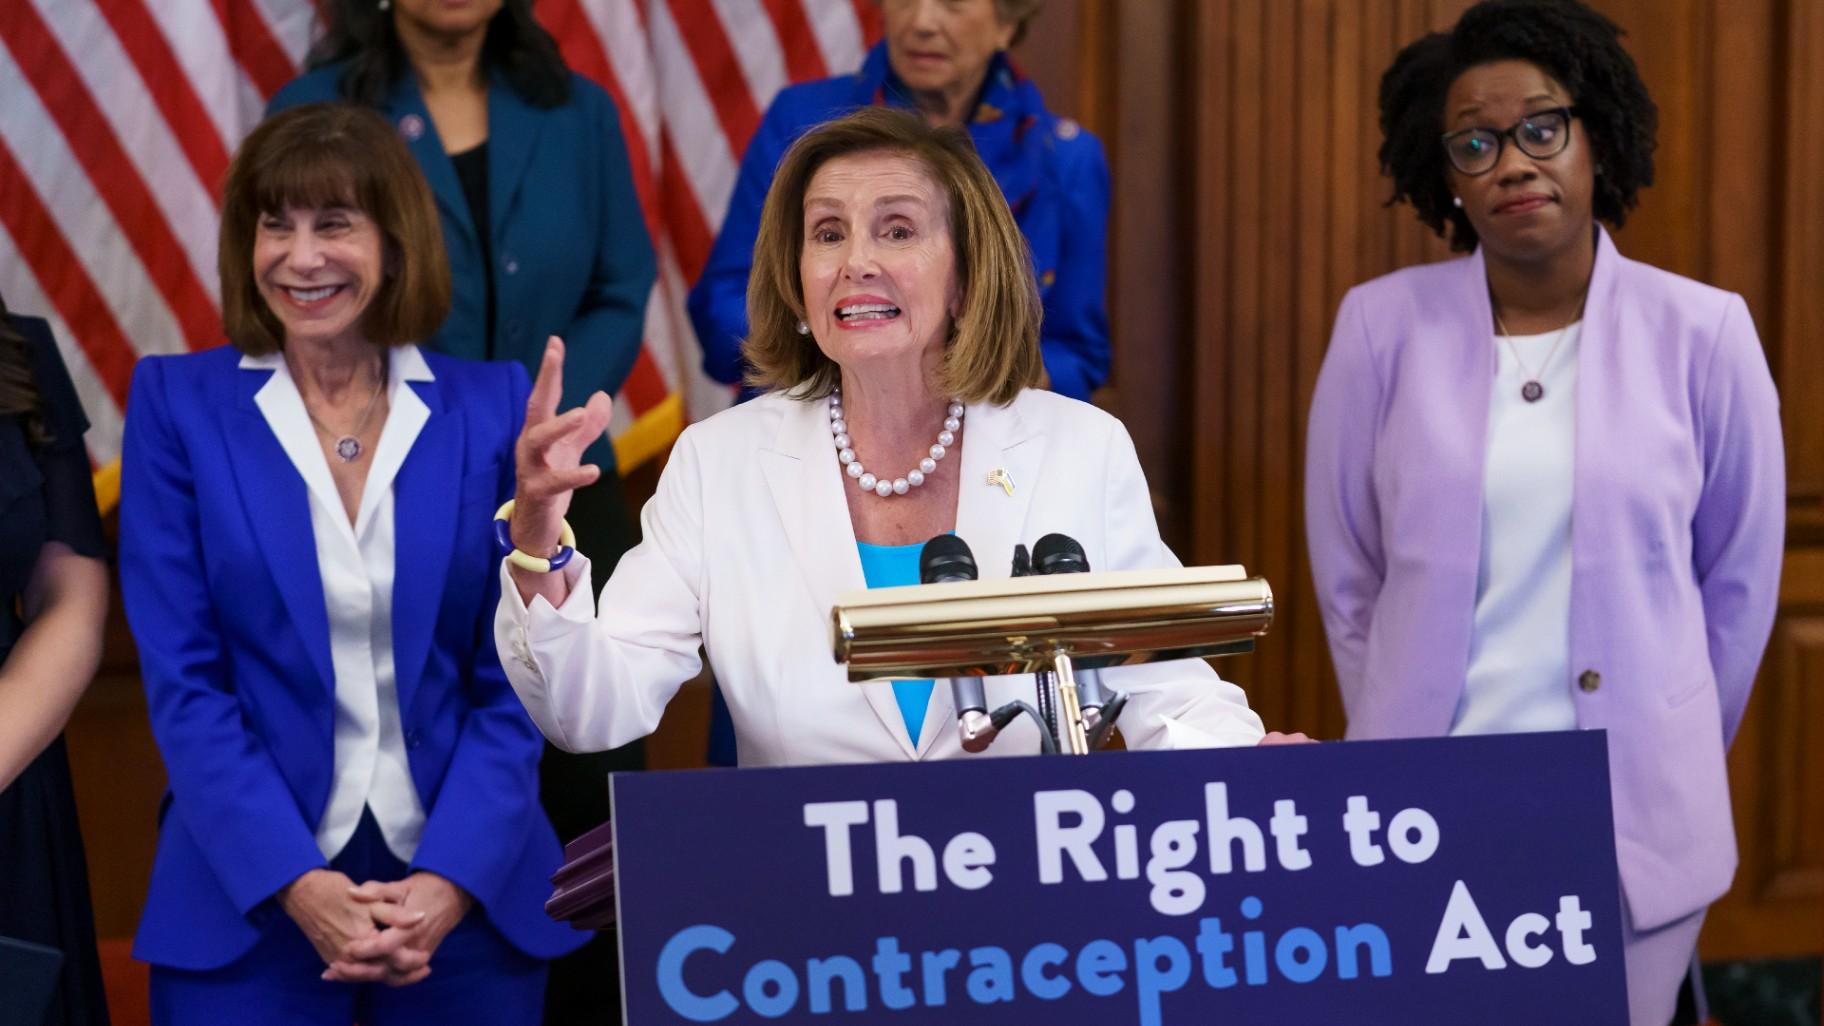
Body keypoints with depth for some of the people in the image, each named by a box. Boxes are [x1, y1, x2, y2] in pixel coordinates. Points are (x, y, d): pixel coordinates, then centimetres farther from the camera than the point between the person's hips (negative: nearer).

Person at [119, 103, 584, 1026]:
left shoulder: (493, 408, 3)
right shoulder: (177, 403, 1)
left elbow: (514, 677, 1)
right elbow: (182, 679, -4)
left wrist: (452, 879, -12)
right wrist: (296, 882, -15)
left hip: (471, 899, 1)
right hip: (244, 903, -1)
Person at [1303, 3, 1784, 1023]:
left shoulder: (1701, 334, -3)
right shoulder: (1384, 326, -3)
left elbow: (1739, 581, 7)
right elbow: (1348, 576, 7)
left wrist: (1673, 756, 12)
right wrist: (1400, 741, 10)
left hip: (1634, 822, 0)